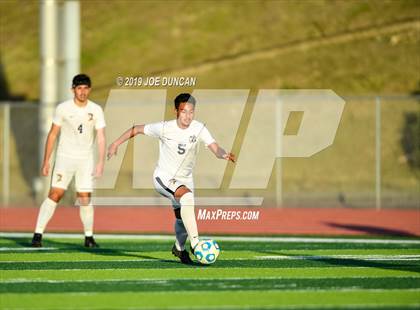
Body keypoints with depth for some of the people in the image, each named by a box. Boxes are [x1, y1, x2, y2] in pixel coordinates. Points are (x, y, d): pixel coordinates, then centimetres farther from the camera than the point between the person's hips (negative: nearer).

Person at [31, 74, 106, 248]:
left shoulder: (96, 110, 0)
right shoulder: (63, 108, -4)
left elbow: (101, 137, -1)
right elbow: (52, 134, 2)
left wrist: (101, 162, -12)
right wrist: (46, 161, 0)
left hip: (86, 159, 2)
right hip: (65, 157, -1)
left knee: (85, 198, -1)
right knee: (55, 194, -12)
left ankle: (89, 237, 14)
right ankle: (38, 234, -12)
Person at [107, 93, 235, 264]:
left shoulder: (199, 128, -15)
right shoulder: (164, 128, -19)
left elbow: (215, 148, -26)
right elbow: (137, 129, -5)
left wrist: (224, 155, -48)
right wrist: (116, 144, -1)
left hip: (184, 179, 5)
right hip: (163, 177, -5)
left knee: (183, 217, 15)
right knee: (187, 197, -33)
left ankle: (179, 248, 47)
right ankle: (195, 243, -32)